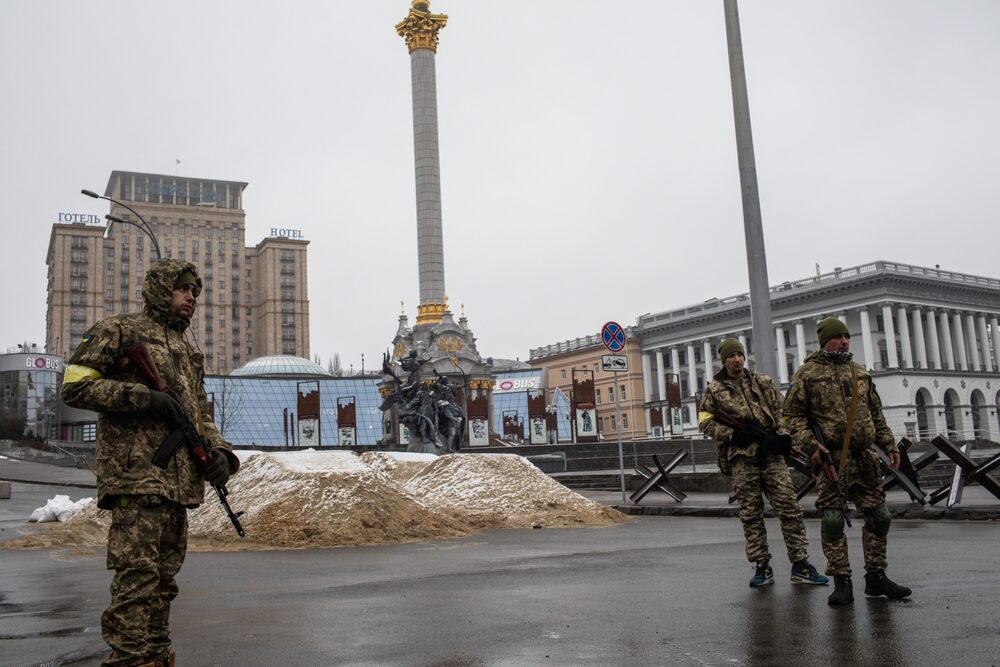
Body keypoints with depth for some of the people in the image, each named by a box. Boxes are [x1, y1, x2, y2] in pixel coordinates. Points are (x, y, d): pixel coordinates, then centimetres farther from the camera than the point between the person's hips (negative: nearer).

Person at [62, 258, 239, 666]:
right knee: (138, 572, -13)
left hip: (180, 481, 8)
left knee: (164, 575, 11)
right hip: (136, 475, -7)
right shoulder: (118, 331, 2)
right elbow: (75, 386, -7)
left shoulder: (189, 353, 23)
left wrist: (218, 452, 5)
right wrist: (144, 398, -14)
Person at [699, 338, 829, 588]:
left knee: (789, 507, -3)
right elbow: (706, 423, 2)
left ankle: (800, 565, 4)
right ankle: (762, 567, 11)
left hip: (771, 454, 1)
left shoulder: (762, 382, 11)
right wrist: (733, 434, -10)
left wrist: (783, 435, -6)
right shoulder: (715, 390, 5)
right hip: (741, 457, -1)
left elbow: (781, 409, 11)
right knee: (751, 513, 3)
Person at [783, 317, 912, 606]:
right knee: (832, 520, -5)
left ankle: (876, 577, 19)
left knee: (879, 516, 7)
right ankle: (842, 582, 4)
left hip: (865, 457, 6)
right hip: (831, 458, -5)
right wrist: (809, 445, -15)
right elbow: (793, 415, -3)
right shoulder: (807, 373, 0)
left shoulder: (860, 374, 18)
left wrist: (889, 445, 16)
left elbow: (876, 414, 23)